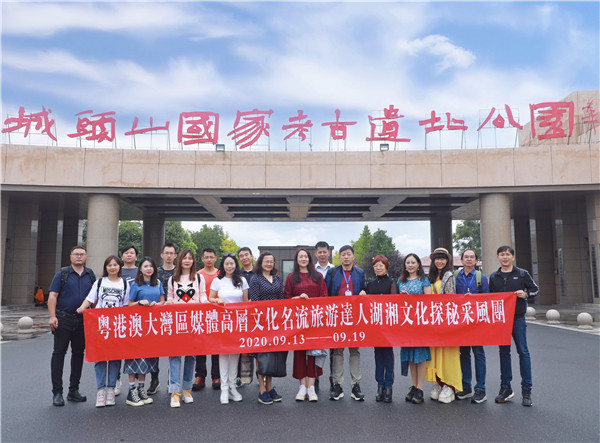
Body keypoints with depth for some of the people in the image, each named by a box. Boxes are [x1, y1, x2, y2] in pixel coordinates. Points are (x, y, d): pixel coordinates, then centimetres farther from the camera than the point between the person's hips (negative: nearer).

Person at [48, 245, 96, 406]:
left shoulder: (90, 275, 10)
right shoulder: (62, 274, 1)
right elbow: (52, 296, -5)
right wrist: (52, 316, -15)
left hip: (83, 320, 4)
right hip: (63, 319, -3)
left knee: (78, 353, 9)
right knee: (59, 353, -1)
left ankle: (74, 390, 20)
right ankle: (57, 392, 5)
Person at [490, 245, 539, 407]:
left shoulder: (522, 274, 2)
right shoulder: (493, 277, 10)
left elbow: (535, 289, 6)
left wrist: (525, 294, -13)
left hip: (517, 318, -3)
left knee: (523, 351, -2)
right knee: (504, 352, 8)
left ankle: (526, 390, 6)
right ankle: (505, 388, 16)